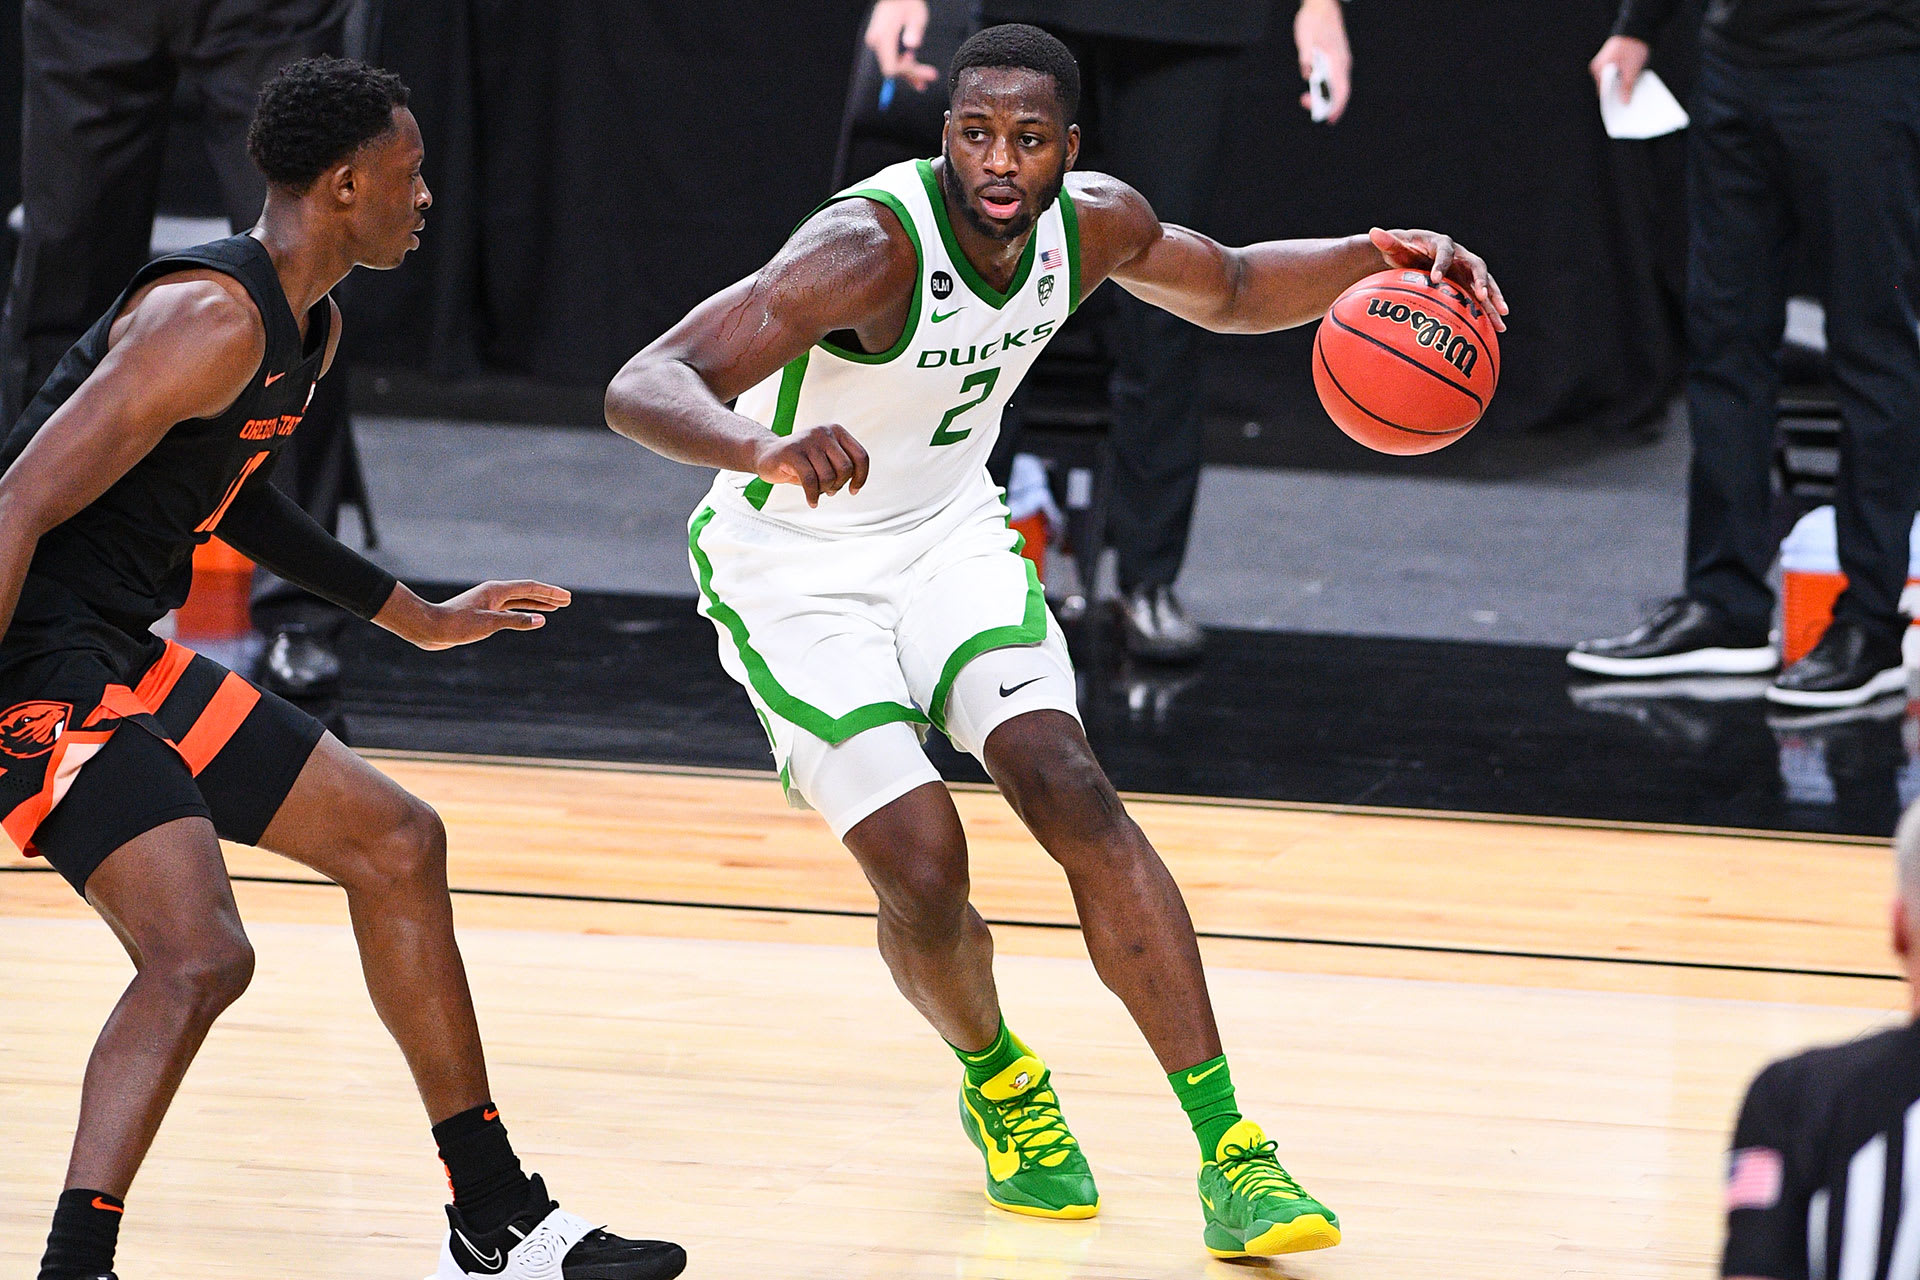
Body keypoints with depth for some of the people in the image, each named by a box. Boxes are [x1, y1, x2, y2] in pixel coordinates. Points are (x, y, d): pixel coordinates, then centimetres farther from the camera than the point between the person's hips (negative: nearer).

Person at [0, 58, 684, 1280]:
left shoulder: (309, 330, 11)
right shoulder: (213, 319, -21)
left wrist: (418, 616, 35)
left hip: (131, 659, 11)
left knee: (394, 843, 16)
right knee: (199, 955, -26)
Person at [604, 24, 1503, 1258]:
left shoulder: (1096, 224, -12)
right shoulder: (873, 247, -32)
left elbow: (1230, 291, 12)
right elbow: (640, 388, -42)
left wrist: (1371, 259, -9)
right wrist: (767, 447, -64)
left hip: (951, 539, 4)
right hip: (794, 570, -4)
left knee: (1074, 795, -16)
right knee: (924, 868, -16)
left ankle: (1230, 1154, -16)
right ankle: (997, 1081, 18)